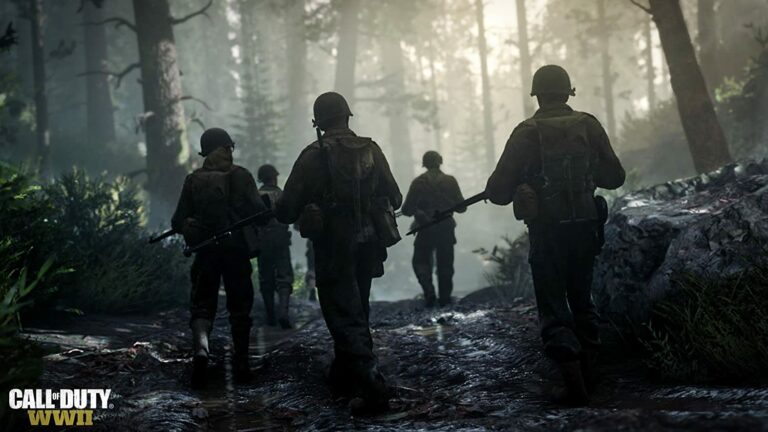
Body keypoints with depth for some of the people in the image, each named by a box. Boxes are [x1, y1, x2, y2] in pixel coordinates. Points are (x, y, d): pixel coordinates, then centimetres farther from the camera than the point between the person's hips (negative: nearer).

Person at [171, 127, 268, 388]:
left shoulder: (194, 180, 3)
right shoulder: (240, 176, -3)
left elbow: (179, 222, 2)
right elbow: (258, 211, -12)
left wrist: (189, 228, 23)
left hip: (205, 251, 1)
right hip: (236, 250, -1)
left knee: (202, 306, 6)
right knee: (239, 308, 12)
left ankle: (201, 348, -22)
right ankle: (241, 364, 13)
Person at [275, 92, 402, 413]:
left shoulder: (314, 156, -9)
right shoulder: (371, 151, 2)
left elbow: (287, 210, -9)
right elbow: (394, 198, 6)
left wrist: (281, 210, 13)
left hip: (333, 250, -5)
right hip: (367, 248, 5)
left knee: (345, 318, -3)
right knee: (355, 311, 20)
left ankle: (373, 387, -13)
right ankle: (344, 378, 32)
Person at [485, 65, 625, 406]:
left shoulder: (527, 133, -9)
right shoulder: (589, 126, 1)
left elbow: (499, 191, -9)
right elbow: (614, 177, 5)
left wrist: (498, 188, 13)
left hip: (547, 233, -4)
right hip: (586, 227, 4)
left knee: (553, 308, 3)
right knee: (581, 299, 21)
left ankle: (574, 385, -5)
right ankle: (588, 374, 26)